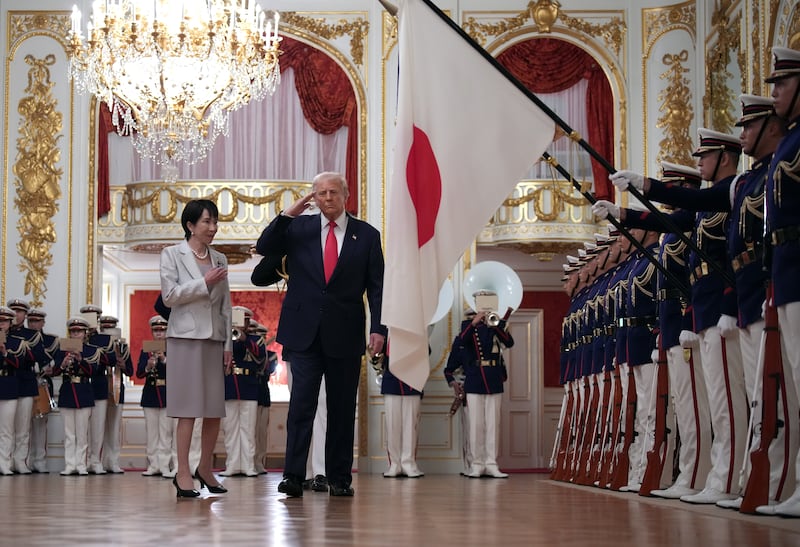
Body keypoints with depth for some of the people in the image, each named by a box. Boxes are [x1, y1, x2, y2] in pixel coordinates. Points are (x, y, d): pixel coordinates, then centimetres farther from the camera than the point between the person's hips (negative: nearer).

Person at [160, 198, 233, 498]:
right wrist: (204, 283, -11)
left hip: (214, 339, 5)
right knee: (189, 406, -7)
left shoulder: (220, 259, 14)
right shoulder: (172, 255, 2)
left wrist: (228, 345, 9)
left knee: (215, 408, 4)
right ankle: (183, 472, -3)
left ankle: (205, 468, 17)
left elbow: (226, 305, 14)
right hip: (186, 337, -5)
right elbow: (169, 295, -8)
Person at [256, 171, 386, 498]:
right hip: (305, 332, 0)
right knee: (302, 403, -7)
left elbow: (377, 287, 4)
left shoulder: (366, 235, 6)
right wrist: (288, 214, -9)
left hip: (345, 335, 0)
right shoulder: (298, 228, 9)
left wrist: (378, 328, -6)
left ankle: (339, 479, 13)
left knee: (342, 408, 6)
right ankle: (293, 477, -8)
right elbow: (264, 248, -1)